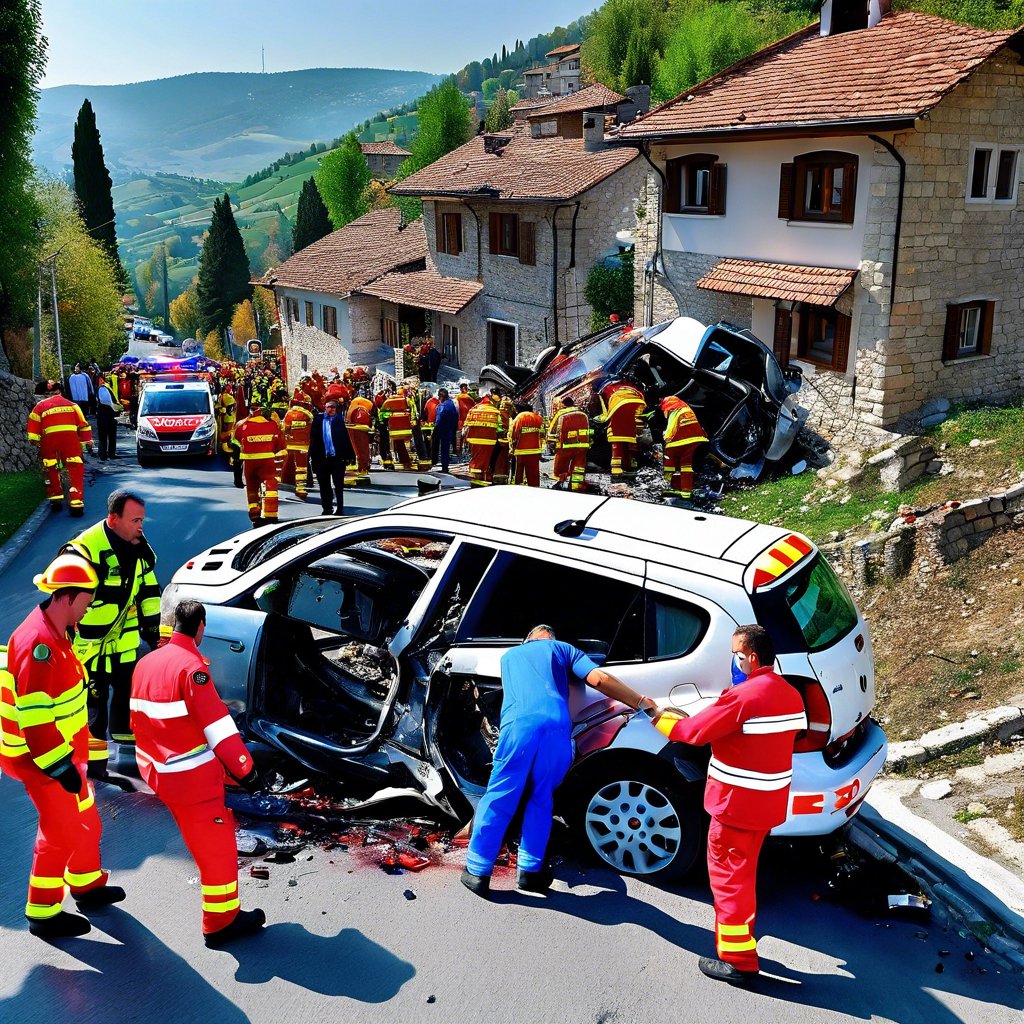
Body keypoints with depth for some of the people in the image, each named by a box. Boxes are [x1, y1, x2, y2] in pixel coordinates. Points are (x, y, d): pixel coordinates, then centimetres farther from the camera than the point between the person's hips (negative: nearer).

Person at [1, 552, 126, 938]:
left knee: (86, 821, 22)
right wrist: (60, 767, -25)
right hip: (41, 760, -10)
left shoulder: (55, 633, 5)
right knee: (61, 832, 4)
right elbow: (34, 718, -29)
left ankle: (88, 885, 41)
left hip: (64, 750, 10)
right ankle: (43, 914, 20)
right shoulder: (38, 644, -28)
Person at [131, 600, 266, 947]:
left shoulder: (145, 662, 5)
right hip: (191, 776, -9)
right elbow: (217, 724, -22)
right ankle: (221, 923, 13)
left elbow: (138, 719, 16)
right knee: (216, 844, 3)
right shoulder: (191, 666, -21)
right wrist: (246, 770, -17)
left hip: (155, 769, 9)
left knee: (203, 833, 29)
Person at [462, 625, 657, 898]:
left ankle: (477, 872, 10)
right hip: (556, 728, 0)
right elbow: (599, 678, 14)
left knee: (498, 800, 7)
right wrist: (640, 701, 18)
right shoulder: (562, 649, 29)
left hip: (518, 725, 0)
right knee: (541, 801, 17)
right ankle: (529, 870, 18)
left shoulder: (509, 655, 36)